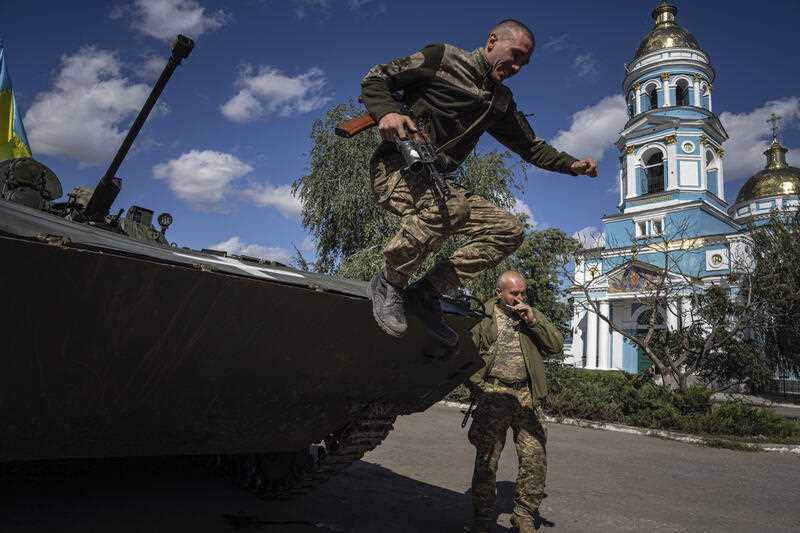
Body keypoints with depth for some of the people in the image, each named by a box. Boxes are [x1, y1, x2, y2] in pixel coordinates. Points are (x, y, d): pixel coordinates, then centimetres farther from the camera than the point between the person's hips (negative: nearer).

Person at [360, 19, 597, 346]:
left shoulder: (501, 102, 18)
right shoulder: (442, 58, -1)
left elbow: (532, 146, 24)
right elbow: (374, 79, -2)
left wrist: (572, 165, 7)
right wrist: (386, 112, -23)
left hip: (435, 182, 7)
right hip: (395, 168, -7)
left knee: (509, 230, -6)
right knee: (449, 206, -39)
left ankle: (426, 293, -7)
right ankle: (388, 283, -17)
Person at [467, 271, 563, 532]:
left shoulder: (533, 314, 13)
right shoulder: (483, 317, 2)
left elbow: (557, 344, 3)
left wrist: (533, 321, -8)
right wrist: (479, 388, -8)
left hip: (527, 396, 3)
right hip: (493, 394, -3)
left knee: (535, 460, 2)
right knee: (486, 460, 4)